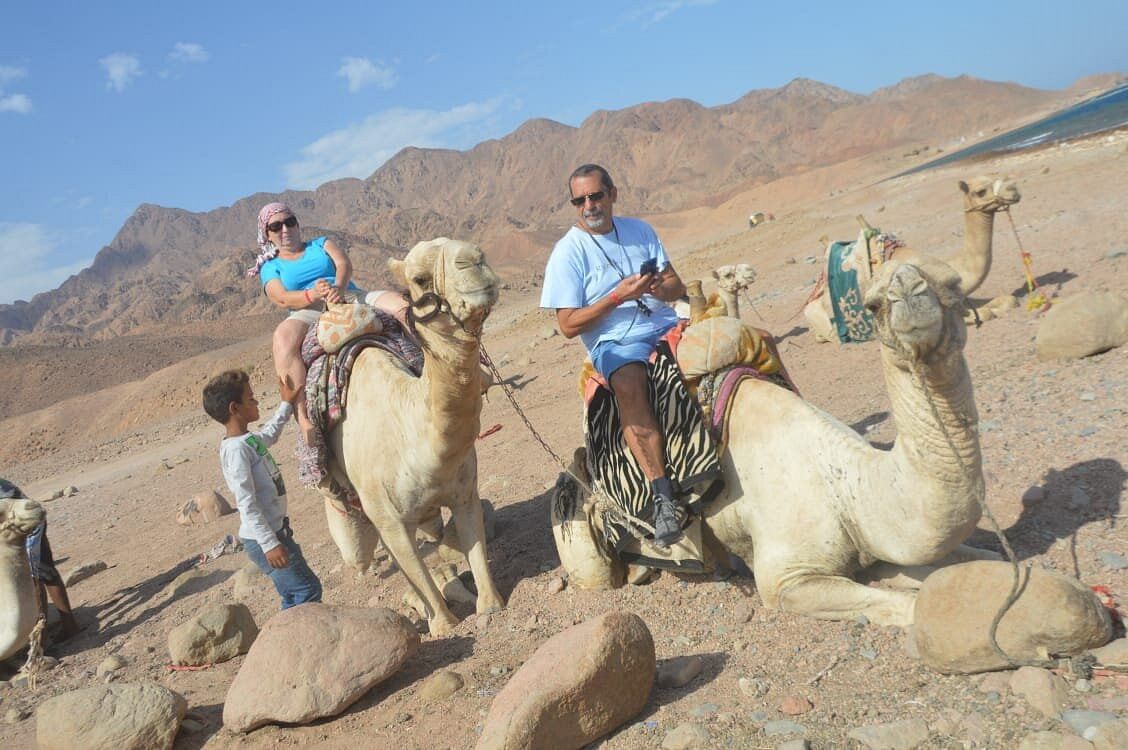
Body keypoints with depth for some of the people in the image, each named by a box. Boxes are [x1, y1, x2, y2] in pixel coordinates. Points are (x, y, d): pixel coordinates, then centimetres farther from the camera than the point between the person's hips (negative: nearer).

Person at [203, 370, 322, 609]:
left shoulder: (250, 439, 8)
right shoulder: (236, 449, -20)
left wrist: (287, 404, 38)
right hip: (263, 539, -9)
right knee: (308, 590, -7)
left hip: (276, 531, 9)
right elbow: (247, 504, -24)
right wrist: (269, 544, -26)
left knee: (293, 596, 16)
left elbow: (270, 433, 35)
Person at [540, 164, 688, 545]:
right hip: (615, 342, -5)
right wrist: (619, 295, -15)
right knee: (629, 383, -38)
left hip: (665, 325, 5)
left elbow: (677, 286, 14)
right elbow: (569, 325, -6)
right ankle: (662, 492, -35)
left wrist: (659, 287, -11)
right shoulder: (568, 252, -1)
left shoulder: (640, 230, 13)